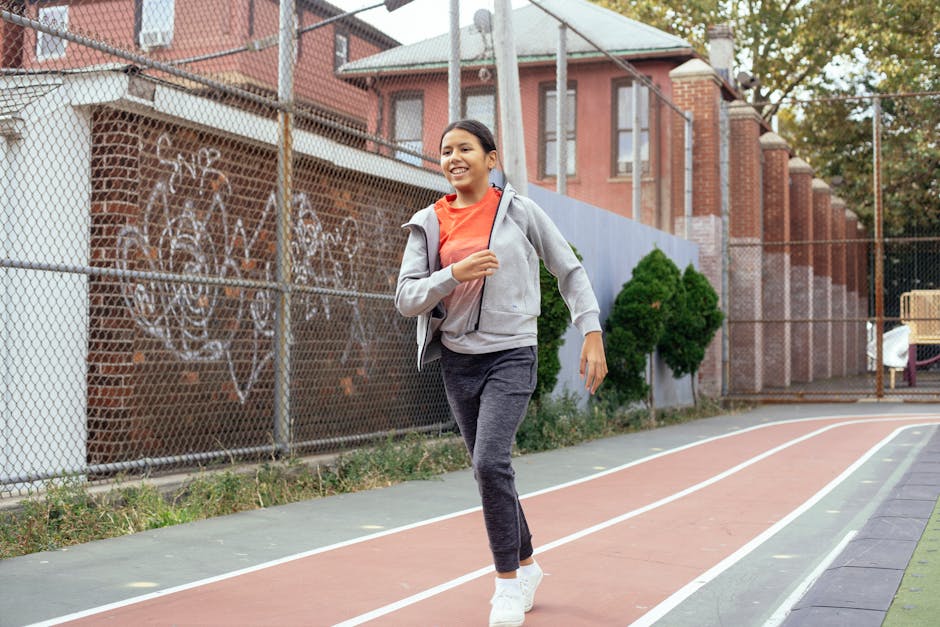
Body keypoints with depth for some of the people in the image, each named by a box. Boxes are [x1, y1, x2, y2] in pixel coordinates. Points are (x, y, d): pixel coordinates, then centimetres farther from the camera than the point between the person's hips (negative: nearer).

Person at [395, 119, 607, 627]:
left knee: (490, 460, -21)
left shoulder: (519, 212, -3)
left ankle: (509, 580, -6)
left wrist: (592, 336, -2)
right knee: (489, 470, 12)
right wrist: (454, 274, -19)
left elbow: (570, 272, 4)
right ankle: (526, 566, 31)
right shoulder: (429, 223, 4)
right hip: (457, 360, 4)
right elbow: (406, 298, -3)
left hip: (511, 355, -4)